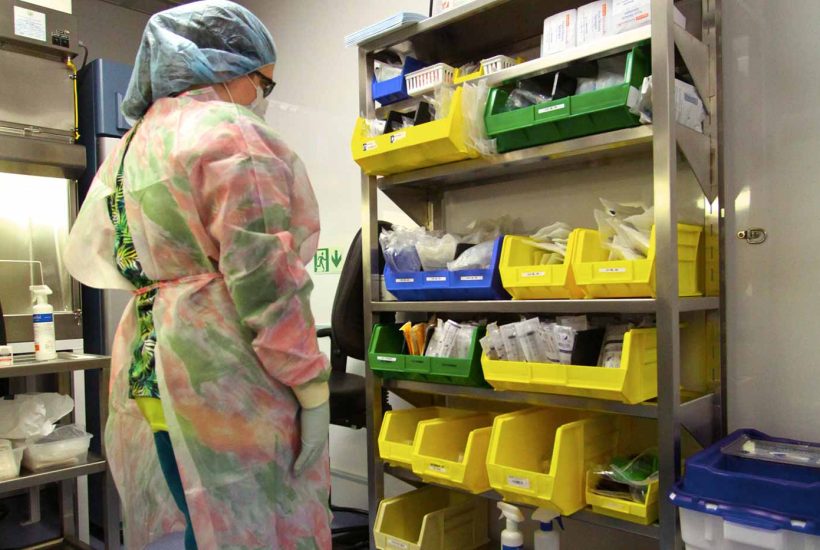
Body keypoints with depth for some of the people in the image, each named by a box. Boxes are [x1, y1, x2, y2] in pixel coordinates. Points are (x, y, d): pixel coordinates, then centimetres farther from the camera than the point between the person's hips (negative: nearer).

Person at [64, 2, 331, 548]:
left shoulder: (135, 142, 17)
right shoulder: (231, 132, -10)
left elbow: (88, 255, 24)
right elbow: (265, 279, -19)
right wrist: (311, 387, -15)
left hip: (144, 361, 9)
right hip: (224, 378, -9)